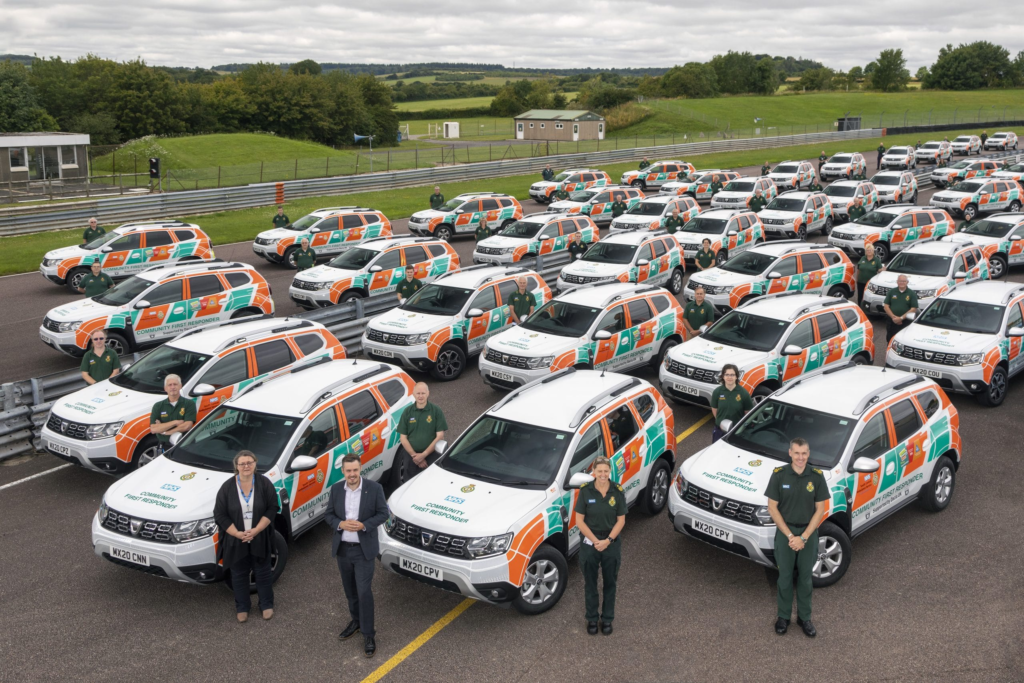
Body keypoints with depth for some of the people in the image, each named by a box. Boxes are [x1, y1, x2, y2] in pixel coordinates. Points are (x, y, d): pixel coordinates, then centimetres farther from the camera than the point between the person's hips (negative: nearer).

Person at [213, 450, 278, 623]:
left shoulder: (264, 483, -7)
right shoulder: (227, 487, -7)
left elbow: (272, 509, -8)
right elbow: (220, 514, -6)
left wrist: (256, 530, -18)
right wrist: (237, 533, -16)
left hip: (260, 539, 0)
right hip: (236, 540, 0)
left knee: (263, 572, 13)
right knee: (239, 575, 13)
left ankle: (266, 605, 30)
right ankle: (242, 608, 30)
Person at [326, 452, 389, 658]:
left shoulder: (374, 488, -10)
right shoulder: (336, 489, -1)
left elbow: (383, 513, -6)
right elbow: (328, 514, 5)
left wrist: (364, 525, -21)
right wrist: (340, 524, -16)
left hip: (364, 550, -4)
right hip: (342, 548, 4)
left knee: (364, 592, -6)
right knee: (350, 590, 18)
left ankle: (368, 634, 4)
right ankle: (356, 621, 38)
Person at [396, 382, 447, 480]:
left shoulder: (436, 411, -1)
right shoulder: (407, 412, 5)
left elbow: (440, 436, -5)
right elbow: (403, 437, 3)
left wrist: (424, 455, -13)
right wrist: (414, 455, -11)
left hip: (431, 455, -2)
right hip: (410, 455, 2)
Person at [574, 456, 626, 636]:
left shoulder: (617, 492, -10)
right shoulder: (585, 491, -14)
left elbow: (621, 521, -5)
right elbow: (579, 521, -10)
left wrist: (607, 540, -15)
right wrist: (595, 541, -16)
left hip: (611, 543, 1)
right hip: (589, 543, -1)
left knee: (610, 582, 14)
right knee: (590, 583, 13)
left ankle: (607, 619, 31)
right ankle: (592, 619, 30)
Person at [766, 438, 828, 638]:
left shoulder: (816, 476, -8)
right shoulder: (779, 475, -12)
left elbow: (820, 510, -5)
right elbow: (772, 508, -8)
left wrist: (803, 537, -12)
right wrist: (790, 535, -13)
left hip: (808, 533, 1)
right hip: (785, 532, -1)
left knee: (805, 578, 13)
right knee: (785, 577, 11)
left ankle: (804, 618, 28)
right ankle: (784, 616, 27)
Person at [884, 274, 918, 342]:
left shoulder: (912, 293, 3)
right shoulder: (892, 292, 9)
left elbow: (914, 309, -4)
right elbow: (886, 306, 4)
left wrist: (901, 318, -14)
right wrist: (893, 317, -11)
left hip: (906, 323, -2)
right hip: (891, 322, 2)